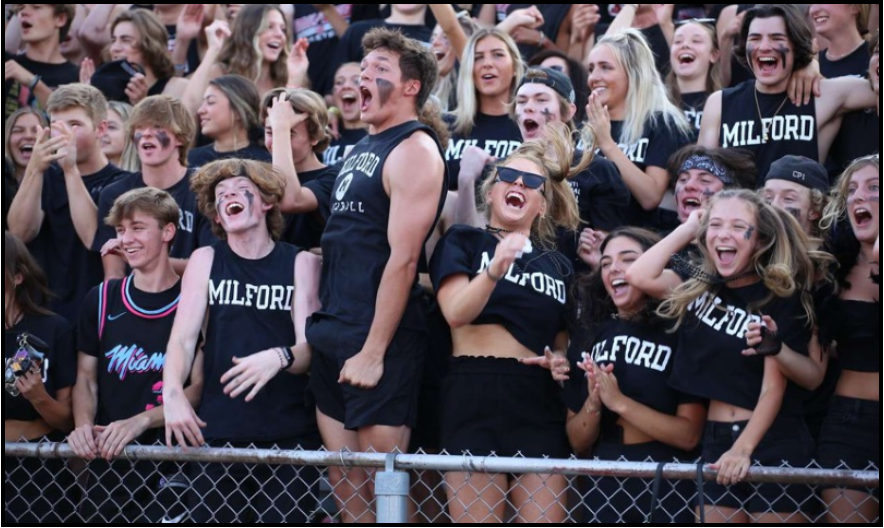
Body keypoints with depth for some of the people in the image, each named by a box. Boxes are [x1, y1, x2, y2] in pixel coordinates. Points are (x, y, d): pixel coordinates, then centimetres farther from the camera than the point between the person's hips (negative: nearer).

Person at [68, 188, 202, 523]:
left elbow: (199, 387, -6)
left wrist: (140, 422, -20)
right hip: (107, 463, 3)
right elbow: (86, 378, 10)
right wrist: (84, 426, -10)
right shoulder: (101, 300, 7)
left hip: (172, 467, -3)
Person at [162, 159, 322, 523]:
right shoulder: (206, 260, 9)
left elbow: (310, 349, -4)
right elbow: (183, 338, -1)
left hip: (289, 437, -1)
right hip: (216, 433, 1)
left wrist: (280, 357, -27)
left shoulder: (301, 263, 5)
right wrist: (173, 393, -20)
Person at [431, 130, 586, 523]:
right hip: (474, 393, -4)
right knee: (476, 519, -6)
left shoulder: (559, 265, 18)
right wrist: (495, 269, -27)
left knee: (545, 518, -5)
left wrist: (561, 360, 1)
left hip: (539, 400, 4)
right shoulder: (463, 241, 7)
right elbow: (457, 312, -10)